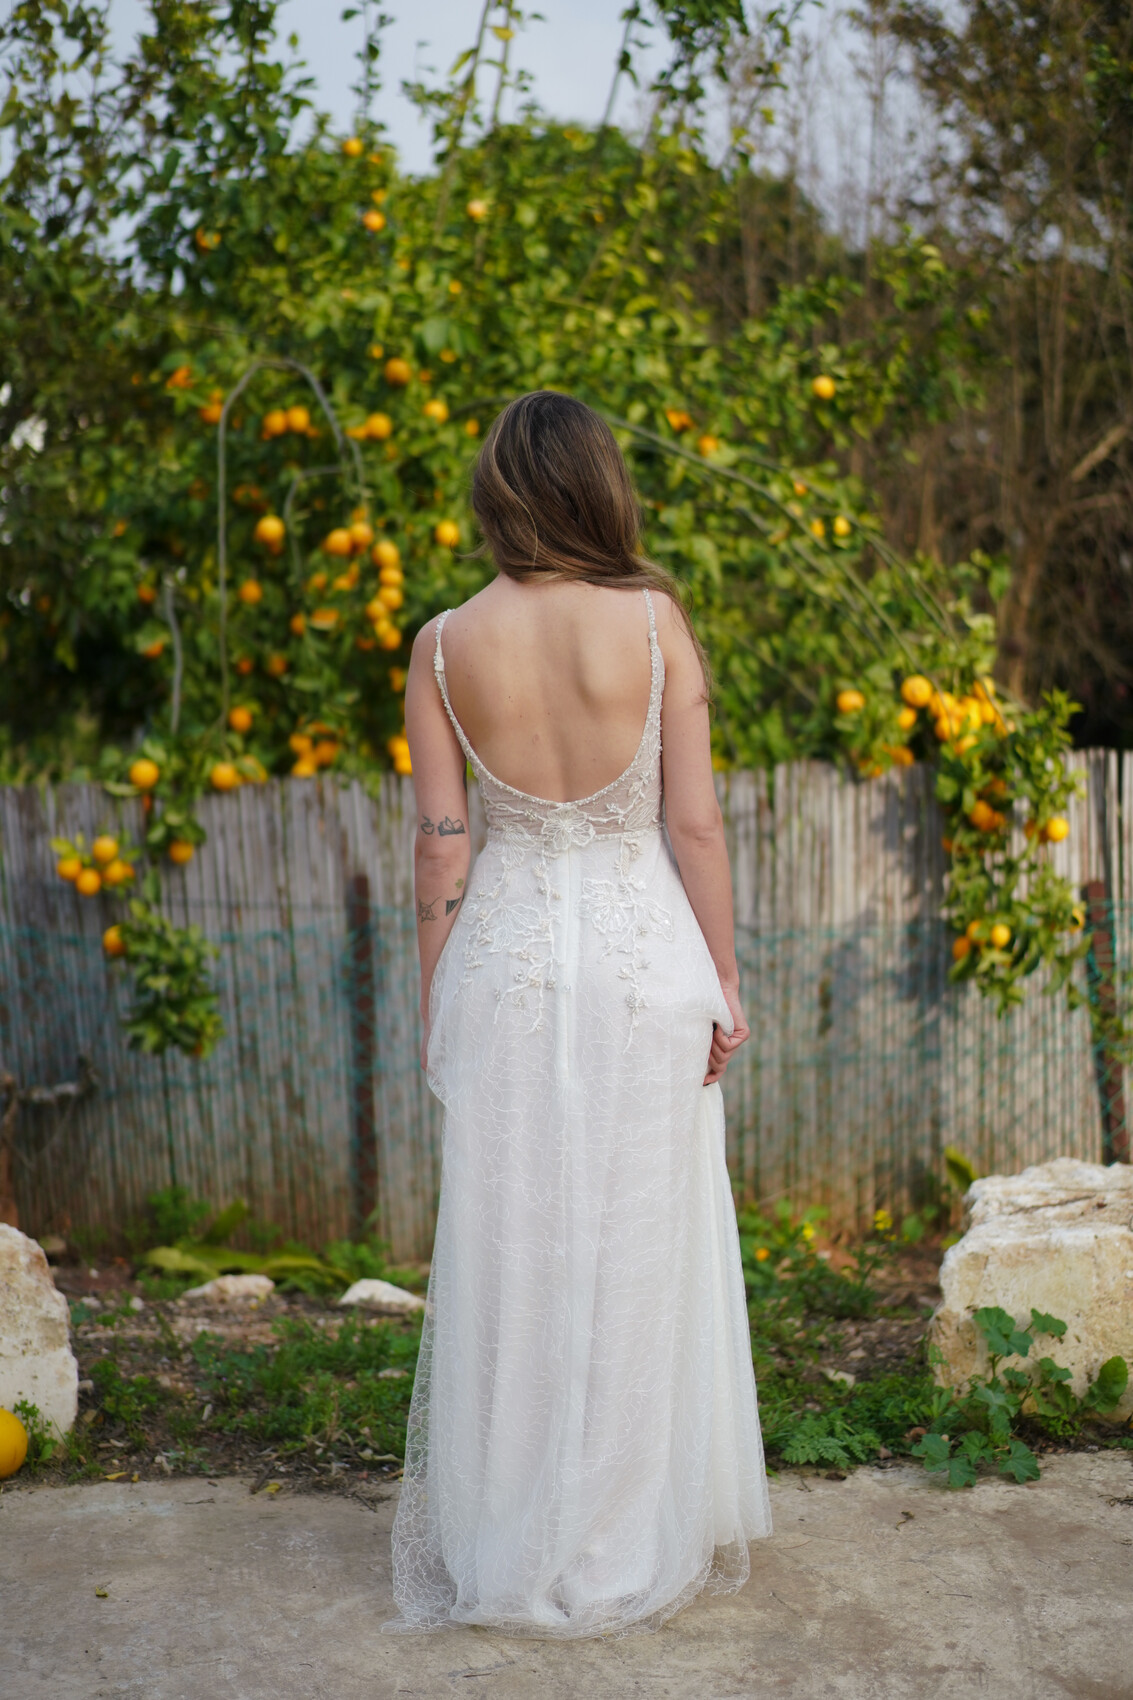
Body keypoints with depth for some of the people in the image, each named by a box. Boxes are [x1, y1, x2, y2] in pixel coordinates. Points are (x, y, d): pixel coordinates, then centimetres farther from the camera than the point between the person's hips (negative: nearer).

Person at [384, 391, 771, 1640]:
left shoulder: (445, 646, -4)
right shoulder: (655, 621, -8)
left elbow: (440, 847, -2)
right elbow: (695, 823, -8)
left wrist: (437, 1009, 6)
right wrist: (723, 980, 1)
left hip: (505, 962, 1)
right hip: (645, 961, -1)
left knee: (508, 1251, 10)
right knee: (641, 1251, 10)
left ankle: (506, 1551, 21)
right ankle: (640, 1544, 23)